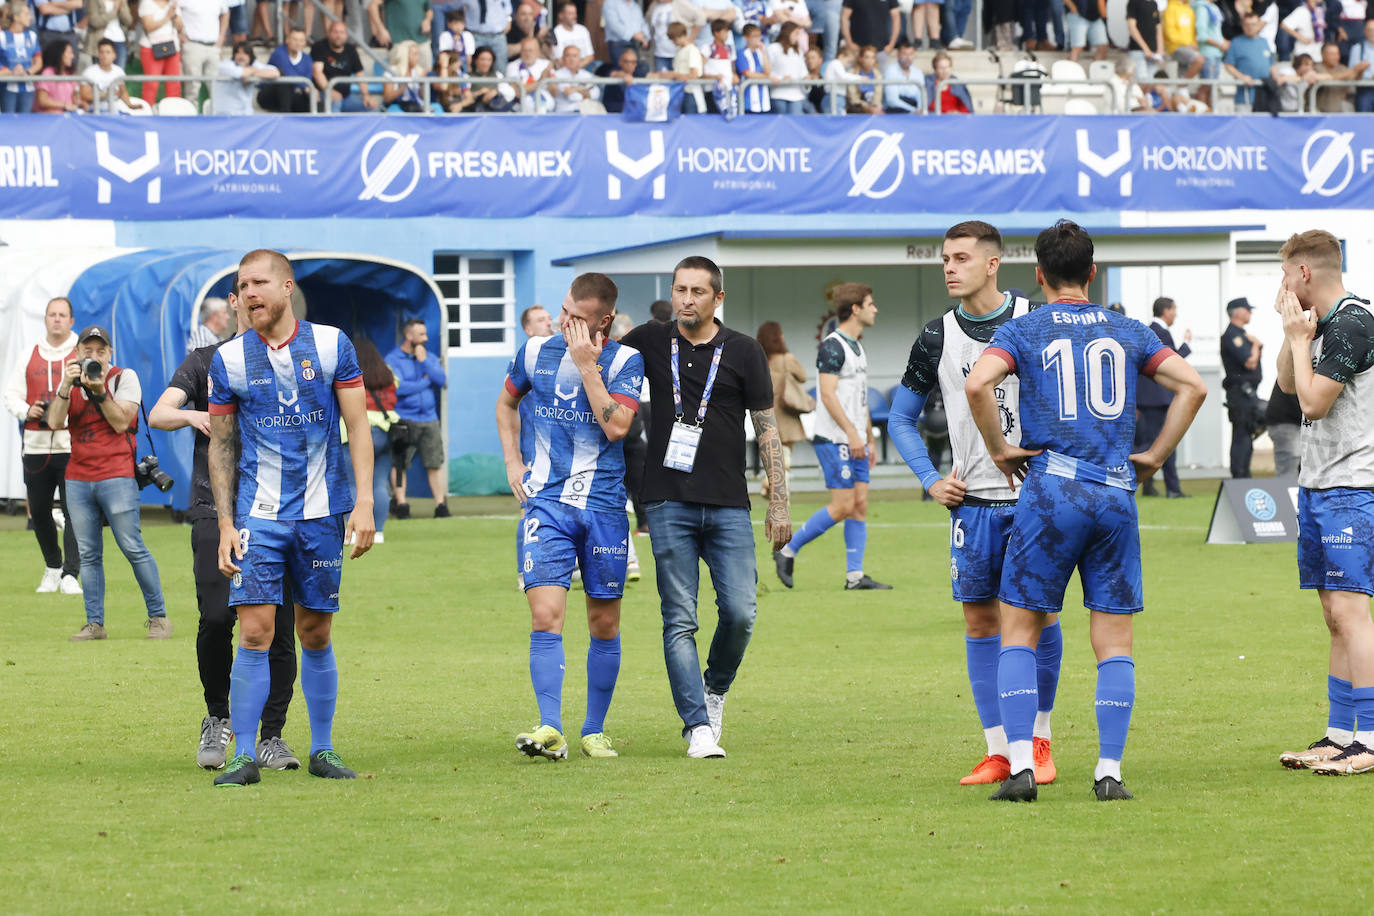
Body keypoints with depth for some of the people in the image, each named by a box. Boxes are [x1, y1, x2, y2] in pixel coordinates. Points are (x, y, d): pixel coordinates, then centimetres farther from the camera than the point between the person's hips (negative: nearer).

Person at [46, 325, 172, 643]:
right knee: (88, 554, 4)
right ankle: (94, 624, 7)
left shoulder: (124, 378, 1)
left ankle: (158, 617, 0)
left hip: (116, 476, -4)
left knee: (133, 548, -8)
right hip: (77, 479, 4)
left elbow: (121, 422, -10)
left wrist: (99, 391, -18)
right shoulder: (71, 381, 11)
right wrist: (67, 386, -14)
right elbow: (55, 422, -3)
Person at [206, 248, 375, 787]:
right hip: (258, 514, 0)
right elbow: (221, 447, 7)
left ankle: (322, 750, 17)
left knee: (316, 636, 7)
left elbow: (357, 427, 2)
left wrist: (364, 502, -6)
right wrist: (226, 525, 1)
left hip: (322, 512, 1)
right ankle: (244, 756, -6)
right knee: (255, 633, -10)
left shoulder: (331, 345, 1)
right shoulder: (228, 361, 2)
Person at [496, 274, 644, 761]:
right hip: (545, 502, 1)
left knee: (604, 624, 6)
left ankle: (594, 731, 19)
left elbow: (615, 426, -18)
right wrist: (513, 463, 13)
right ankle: (550, 730, -19)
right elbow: (506, 402, 23)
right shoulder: (535, 351, 5)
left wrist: (586, 365, -16)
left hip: (604, 506, -1)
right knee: (546, 615, -14)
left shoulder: (625, 361, -4)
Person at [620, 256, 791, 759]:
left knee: (739, 613, -7)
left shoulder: (744, 352, 4)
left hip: (728, 506, 0)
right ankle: (698, 727, -3)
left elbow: (767, 428, 6)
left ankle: (715, 689, 21)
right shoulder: (651, 341, 7)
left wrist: (779, 503, 2)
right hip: (669, 504, 0)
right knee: (679, 620, -5)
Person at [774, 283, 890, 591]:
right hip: (834, 441, -9)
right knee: (843, 506, -11)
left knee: (860, 504, 3)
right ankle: (787, 550, 0)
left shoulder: (857, 347, 18)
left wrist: (869, 439, 23)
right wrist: (852, 433, -24)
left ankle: (855, 575, 3)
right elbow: (828, 394, -20)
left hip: (854, 442, 9)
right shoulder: (832, 346, -12)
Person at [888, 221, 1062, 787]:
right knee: (980, 618, 0)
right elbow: (902, 418, 15)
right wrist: (931, 480, 3)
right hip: (973, 500, 2)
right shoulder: (937, 338, 5)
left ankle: (1038, 740, 13)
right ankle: (998, 751, 5)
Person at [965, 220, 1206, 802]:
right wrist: (1155, 455, 9)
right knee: (1114, 641, 7)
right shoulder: (1128, 332, 12)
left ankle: (1021, 766, -6)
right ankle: (1109, 771, 0)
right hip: (1117, 494, 2)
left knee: (1019, 630, 6)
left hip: (1051, 492, -2)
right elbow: (1192, 385, 4)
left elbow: (977, 384, -15)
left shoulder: (1023, 331, 3)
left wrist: (999, 449, -2)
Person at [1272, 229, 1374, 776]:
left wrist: (1298, 336, -7)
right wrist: (1294, 334, 7)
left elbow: (1314, 401, -18)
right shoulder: (1323, 320, 14)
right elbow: (1288, 384, 23)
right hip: (1317, 484, 10)